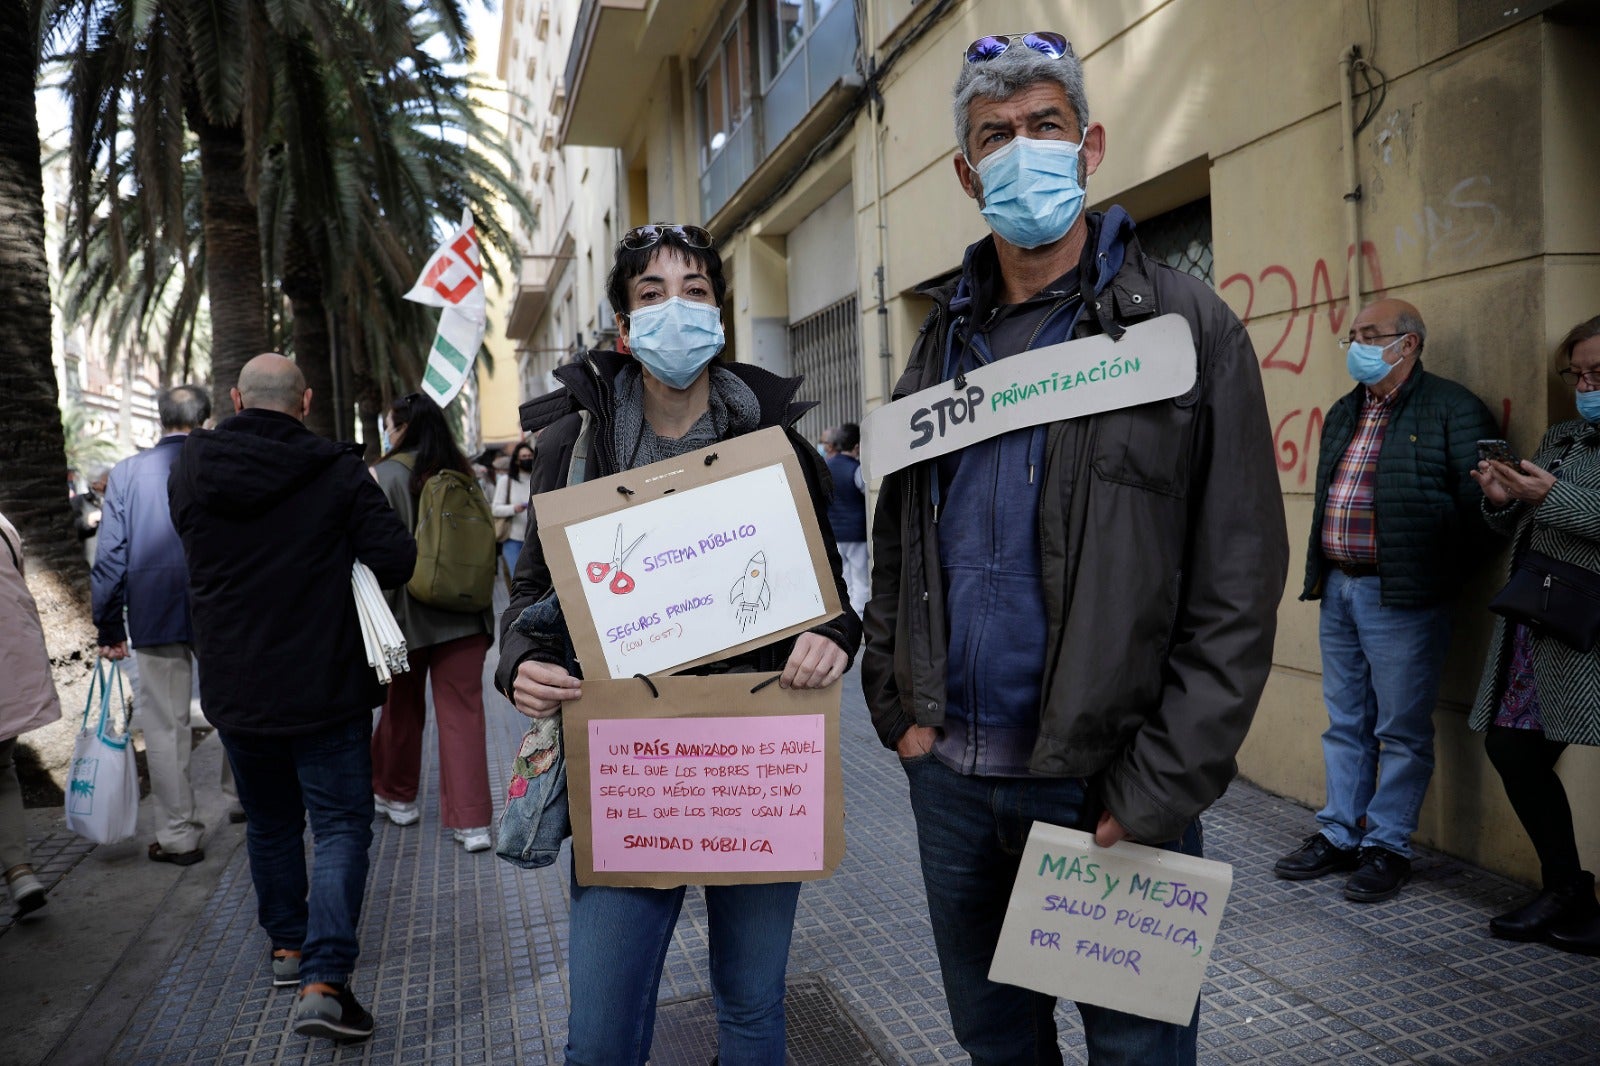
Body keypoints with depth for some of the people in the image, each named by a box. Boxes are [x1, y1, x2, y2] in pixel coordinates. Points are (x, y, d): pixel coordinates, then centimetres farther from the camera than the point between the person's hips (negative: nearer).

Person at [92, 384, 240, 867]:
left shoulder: (127, 472, 0)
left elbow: (110, 556, 1)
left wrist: (109, 627, 7)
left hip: (155, 618, 0)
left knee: (165, 726, 7)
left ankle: (178, 835, 13)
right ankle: (241, 797, 33)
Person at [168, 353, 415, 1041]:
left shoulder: (189, 469, -1)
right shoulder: (337, 473, -13)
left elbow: (196, 558, 12)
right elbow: (395, 560, -16)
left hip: (232, 689, 4)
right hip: (325, 691, -4)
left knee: (269, 822, 22)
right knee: (341, 825, 4)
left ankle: (288, 945, 36)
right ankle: (323, 980, -6)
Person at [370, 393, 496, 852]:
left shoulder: (384, 476, -7)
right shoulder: (463, 474, 4)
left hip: (409, 612, -2)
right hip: (466, 615, 2)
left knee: (402, 707, 17)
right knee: (463, 713, 1)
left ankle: (397, 796, 36)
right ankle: (471, 821, -2)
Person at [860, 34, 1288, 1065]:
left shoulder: (1185, 325, -6)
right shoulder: (946, 341, 9)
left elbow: (1237, 585, -10)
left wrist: (1164, 785, -14)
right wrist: (898, 707, 4)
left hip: (1108, 779, -4)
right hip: (950, 770, 5)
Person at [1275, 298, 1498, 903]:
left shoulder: (1451, 409, -6)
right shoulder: (1343, 414, 17)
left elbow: (1479, 502, -11)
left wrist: (1441, 578, -9)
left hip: (1401, 598, -7)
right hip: (1338, 590, 7)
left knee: (1401, 730, 3)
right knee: (1345, 723, 14)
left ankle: (1388, 846, 14)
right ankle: (1339, 835, 25)